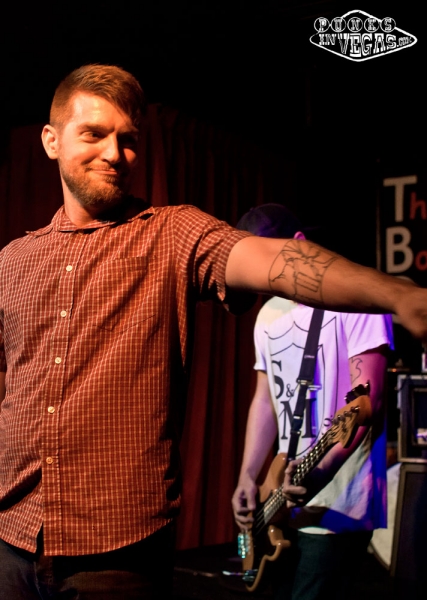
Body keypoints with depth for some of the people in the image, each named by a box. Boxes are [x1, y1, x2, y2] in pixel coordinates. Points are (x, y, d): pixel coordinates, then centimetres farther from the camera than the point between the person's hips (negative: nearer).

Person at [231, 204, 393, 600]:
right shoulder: (268, 315, 12)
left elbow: (368, 397, -18)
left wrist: (321, 472, -30)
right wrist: (247, 476, 5)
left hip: (337, 504, -8)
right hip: (284, 502, 8)